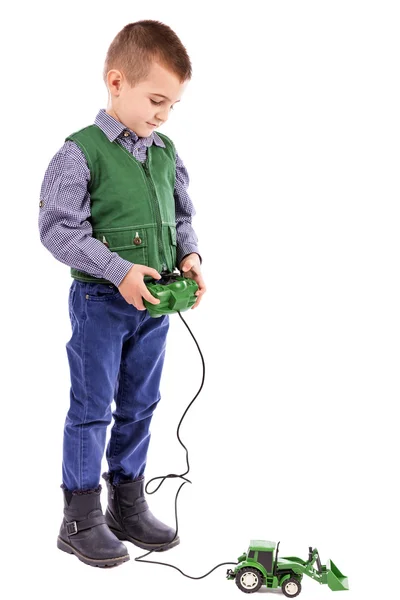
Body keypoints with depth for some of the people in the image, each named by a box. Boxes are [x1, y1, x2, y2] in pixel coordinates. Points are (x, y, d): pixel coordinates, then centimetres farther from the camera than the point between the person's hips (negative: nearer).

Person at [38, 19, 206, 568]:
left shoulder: (167, 153, 6)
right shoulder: (81, 152, -13)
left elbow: (182, 215, 17)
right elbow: (58, 227, -16)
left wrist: (189, 254, -3)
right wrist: (119, 271, -23)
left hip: (154, 304, 6)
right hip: (101, 300, -6)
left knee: (139, 406, 15)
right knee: (92, 408, 3)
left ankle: (128, 506, 30)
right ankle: (81, 519, 16)